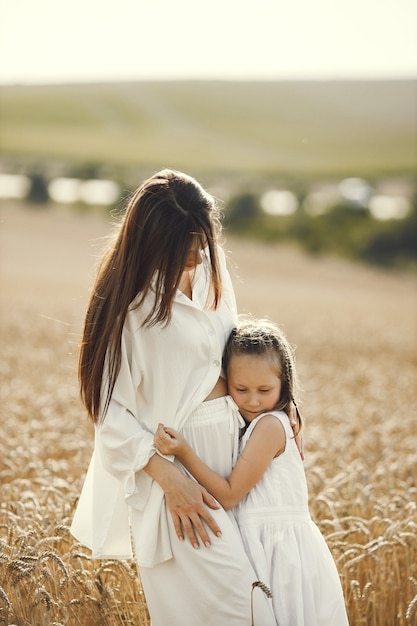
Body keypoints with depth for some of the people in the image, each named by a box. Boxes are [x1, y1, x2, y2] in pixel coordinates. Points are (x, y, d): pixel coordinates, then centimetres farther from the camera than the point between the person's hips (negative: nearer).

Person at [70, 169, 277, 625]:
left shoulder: (209, 270, 6)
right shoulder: (128, 299, -13)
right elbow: (108, 406, -13)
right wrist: (171, 480, -17)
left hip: (228, 444, 7)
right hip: (173, 458, -7)